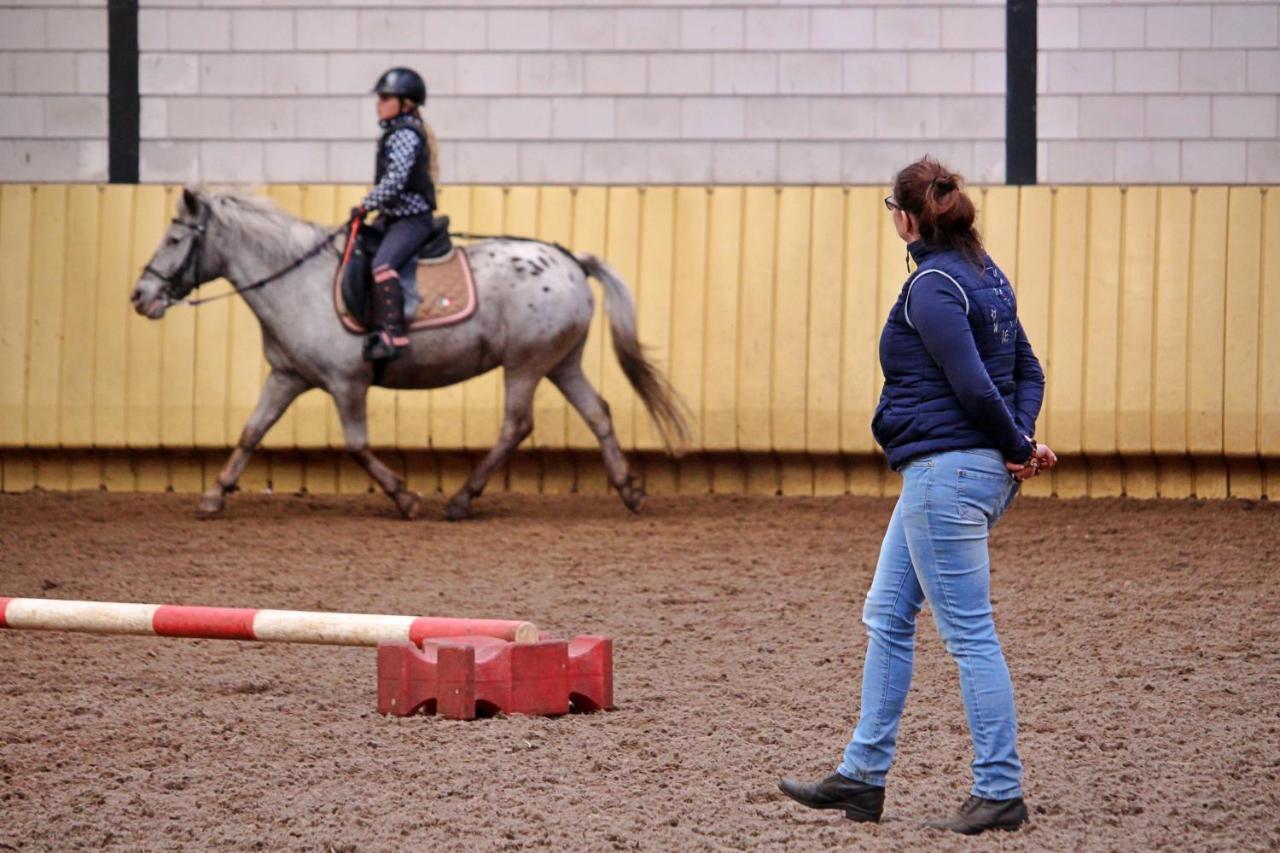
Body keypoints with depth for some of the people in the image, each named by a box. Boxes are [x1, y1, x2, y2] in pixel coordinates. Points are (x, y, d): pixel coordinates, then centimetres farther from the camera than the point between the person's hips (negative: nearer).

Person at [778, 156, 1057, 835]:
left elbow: (973, 385, -22)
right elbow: (1028, 373, 14)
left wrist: (1019, 447, -8)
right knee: (886, 618, 16)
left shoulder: (932, 288, -16)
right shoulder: (986, 276, 13)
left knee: (969, 633, -5)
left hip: (946, 471, -11)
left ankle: (1000, 793, 0)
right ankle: (862, 777, 21)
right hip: (954, 475, 11)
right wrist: (1022, 440, -2)